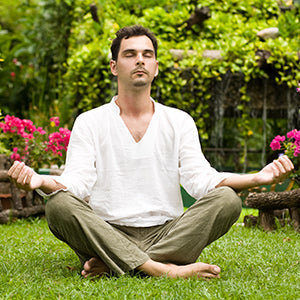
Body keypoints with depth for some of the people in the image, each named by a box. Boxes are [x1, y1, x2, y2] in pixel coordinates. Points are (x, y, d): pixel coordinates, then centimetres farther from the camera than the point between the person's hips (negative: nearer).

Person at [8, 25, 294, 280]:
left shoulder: (179, 122, 14)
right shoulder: (89, 123, 10)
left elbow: (200, 179, 1)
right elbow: (77, 183, -3)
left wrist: (257, 178, -17)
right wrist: (40, 181, -27)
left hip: (167, 235, 2)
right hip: (107, 235, -2)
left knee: (227, 199, -23)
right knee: (58, 204, -29)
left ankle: (113, 265, -29)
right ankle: (163, 269, -36)